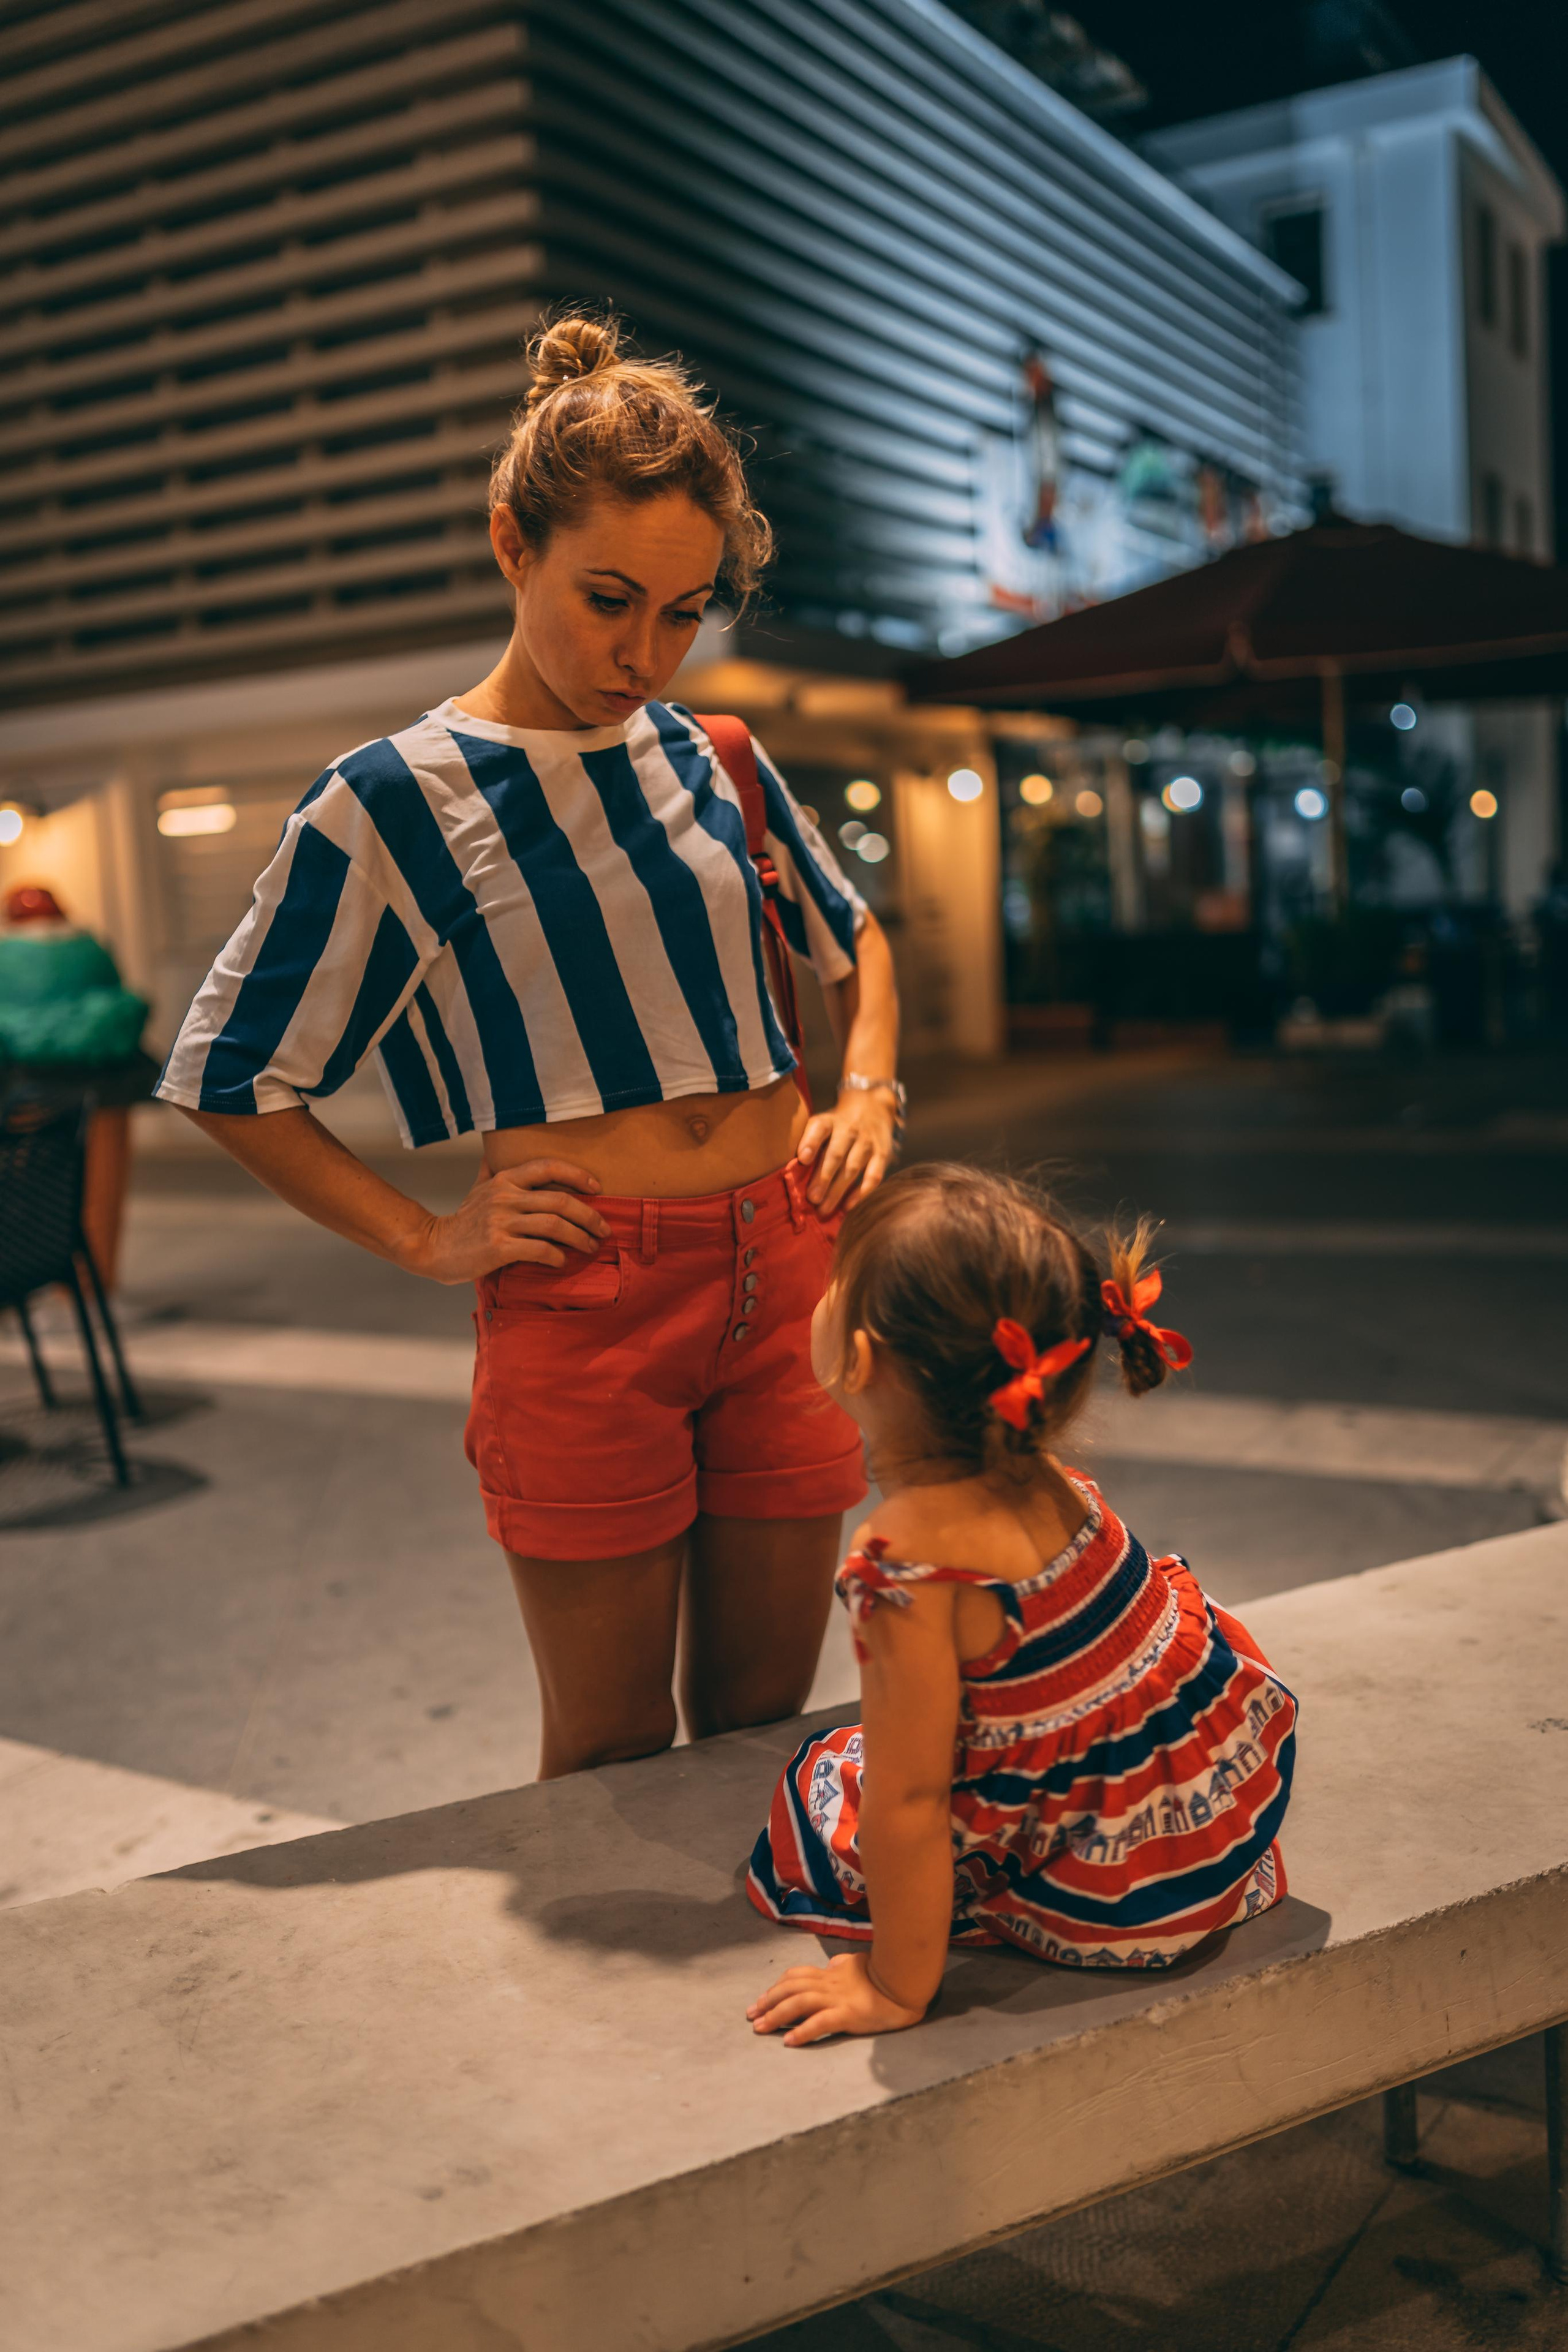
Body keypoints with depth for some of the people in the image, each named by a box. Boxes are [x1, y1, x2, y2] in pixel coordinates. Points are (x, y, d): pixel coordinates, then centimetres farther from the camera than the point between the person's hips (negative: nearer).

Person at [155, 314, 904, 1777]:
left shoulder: (714, 759, 9)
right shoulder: (394, 801, -4)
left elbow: (852, 940, 26)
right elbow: (225, 1079, 1)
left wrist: (868, 1093, 9)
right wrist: (426, 1242, -5)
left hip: (784, 1260, 4)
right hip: (581, 1297, -4)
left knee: (761, 1721, 15)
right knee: (611, 1758, 8)